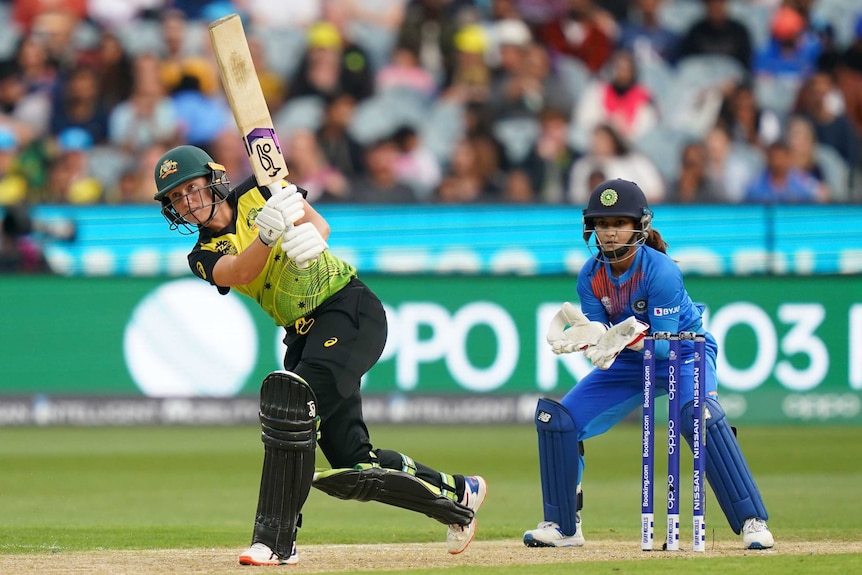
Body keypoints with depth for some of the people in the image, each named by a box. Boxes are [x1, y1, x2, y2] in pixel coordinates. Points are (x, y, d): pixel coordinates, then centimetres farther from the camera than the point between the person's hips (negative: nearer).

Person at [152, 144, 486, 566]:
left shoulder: (258, 192, 0)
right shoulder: (205, 256, 4)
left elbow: (317, 222, -11)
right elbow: (240, 272, -18)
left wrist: (311, 237, -35)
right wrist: (267, 233, -37)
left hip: (351, 308, -5)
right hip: (304, 334, 6)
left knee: (291, 397, -28)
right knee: (349, 463, 0)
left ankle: (276, 539, -28)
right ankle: (456, 493, 23)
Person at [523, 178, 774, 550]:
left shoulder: (661, 271, -27)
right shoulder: (591, 276, -11)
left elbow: (665, 342, -29)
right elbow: (599, 333, -14)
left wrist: (630, 336, -48)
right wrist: (585, 335, -37)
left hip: (683, 354, -6)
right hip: (629, 365, 6)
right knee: (555, 418, -4)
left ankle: (752, 522, -31)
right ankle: (563, 526, 11)